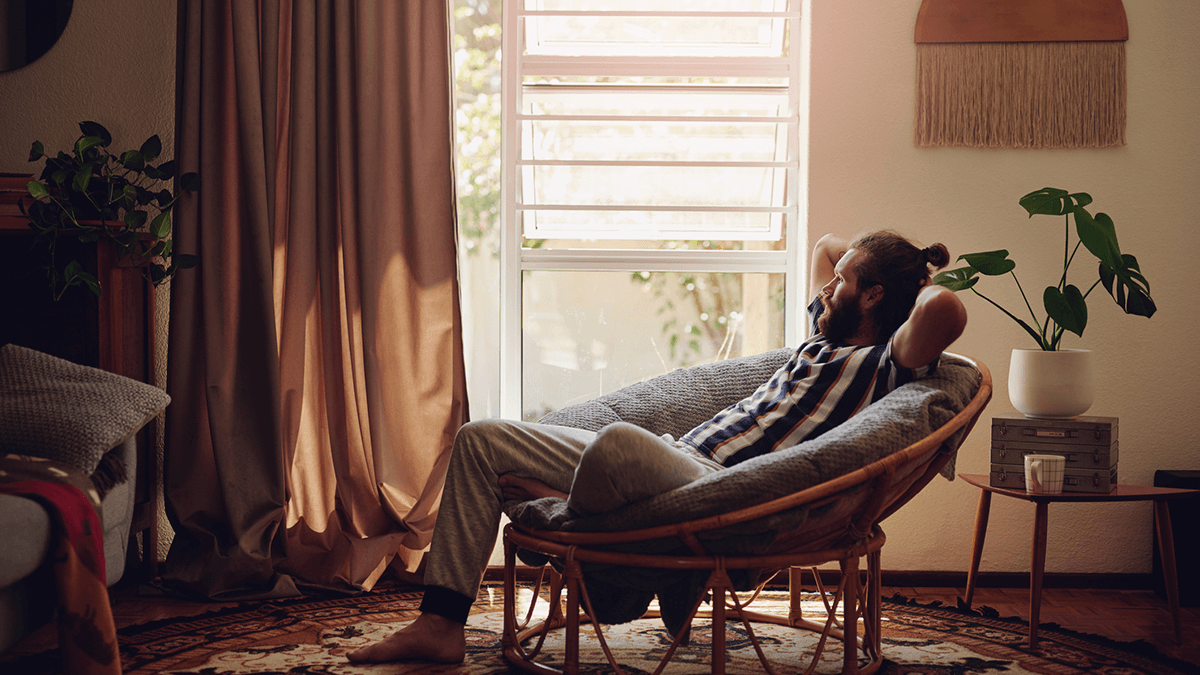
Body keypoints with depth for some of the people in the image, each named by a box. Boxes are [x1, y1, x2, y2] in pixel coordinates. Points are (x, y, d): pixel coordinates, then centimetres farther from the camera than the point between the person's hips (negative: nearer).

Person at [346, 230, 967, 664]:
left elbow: (945, 311, -25)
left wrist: (926, 283, -3)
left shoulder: (884, 363, -2)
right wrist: (897, 259, 32)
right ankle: (440, 624, 6)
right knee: (480, 440, 7)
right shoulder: (824, 335, 25)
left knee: (619, 441, -45)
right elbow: (825, 244, 42)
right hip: (674, 460, 10)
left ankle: (574, 515, -7)